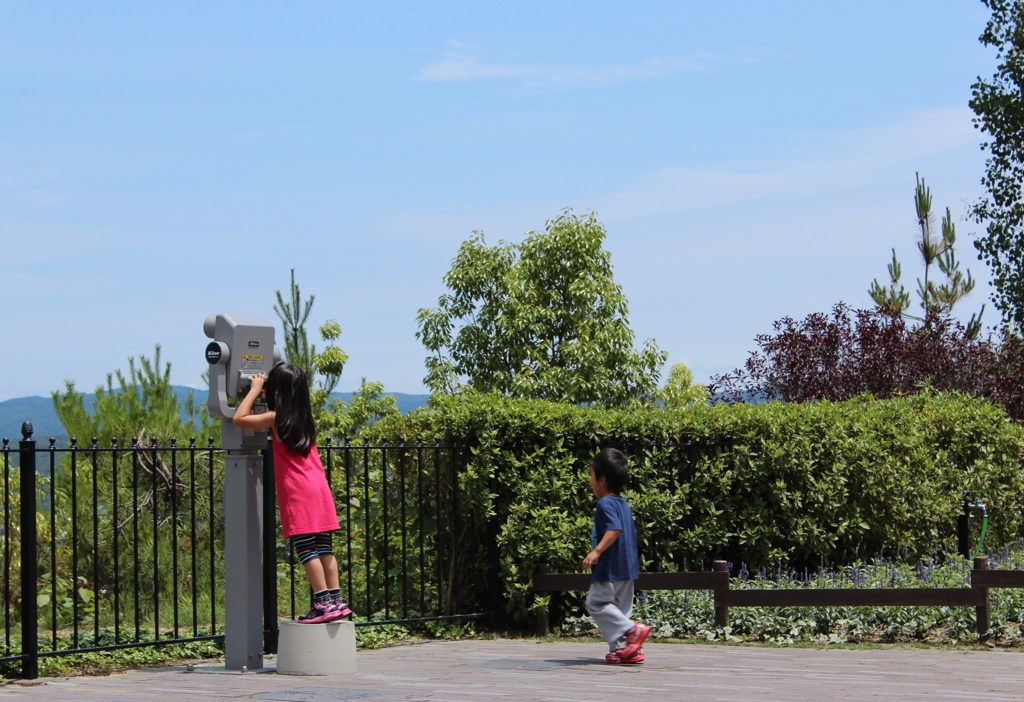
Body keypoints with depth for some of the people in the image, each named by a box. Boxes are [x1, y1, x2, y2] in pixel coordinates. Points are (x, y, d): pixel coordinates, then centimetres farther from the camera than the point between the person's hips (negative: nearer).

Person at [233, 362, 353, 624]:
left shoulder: (277, 418, -7)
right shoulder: (306, 417, 14)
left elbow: (239, 418, -6)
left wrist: (255, 390, 5)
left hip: (298, 492, -7)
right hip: (320, 487, 7)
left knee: (305, 549, -7)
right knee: (324, 547, 8)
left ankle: (324, 603, -12)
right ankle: (336, 600, 7)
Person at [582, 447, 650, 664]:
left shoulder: (606, 504, -15)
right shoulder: (623, 504, 15)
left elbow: (615, 529, -29)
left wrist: (597, 551, -33)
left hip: (609, 568, -9)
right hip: (627, 567, 10)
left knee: (597, 603, -5)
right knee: (620, 608, 12)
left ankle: (633, 630, -14)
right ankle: (622, 649, 9)